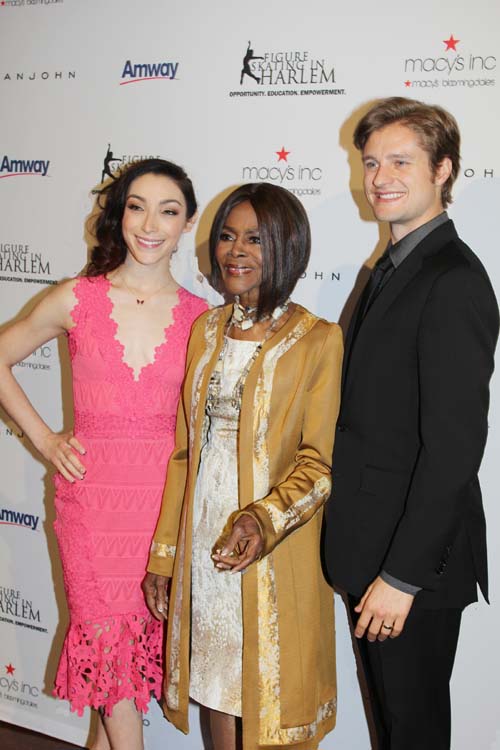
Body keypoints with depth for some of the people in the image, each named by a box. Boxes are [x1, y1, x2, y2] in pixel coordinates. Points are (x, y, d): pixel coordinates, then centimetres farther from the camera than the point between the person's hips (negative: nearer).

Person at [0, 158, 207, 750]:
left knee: (146, 629, 11)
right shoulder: (78, 299, -3)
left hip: (167, 493, 2)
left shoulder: (200, 318, 1)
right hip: (94, 489, -1)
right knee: (110, 633, 4)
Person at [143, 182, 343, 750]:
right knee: (218, 687, 16)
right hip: (202, 541, 5)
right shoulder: (206, 329, 8)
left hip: (275, 552, -5)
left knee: (272, 702, 8)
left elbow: (321, 463, -10)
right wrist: (162, 554, 9)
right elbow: (184, 450, 9)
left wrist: (265, 520, -27)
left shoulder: (318, 340, -9)